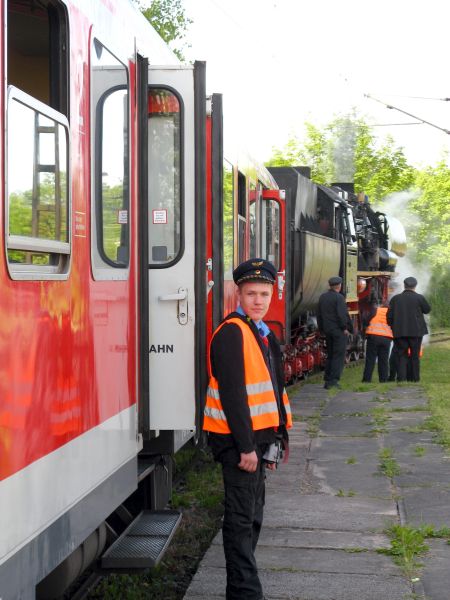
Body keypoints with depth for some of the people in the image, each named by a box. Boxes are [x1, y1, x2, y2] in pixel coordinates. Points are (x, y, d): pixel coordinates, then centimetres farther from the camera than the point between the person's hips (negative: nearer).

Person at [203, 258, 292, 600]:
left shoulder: (263, 334, 14)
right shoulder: (231, 332, -16)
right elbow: (232, 393, -22)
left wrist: (272, 441, 17)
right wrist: (246, 446, -23)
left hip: (257, 436, 10)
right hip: (237, 440, -10)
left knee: (252, 516, 17)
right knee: (242, 519, -5)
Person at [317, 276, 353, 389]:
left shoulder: (323, 297, 9)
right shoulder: (339, 297, -13)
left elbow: (319, 315, 14)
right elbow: (342, 314, -18)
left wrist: (322, 329, 20)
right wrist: (345, 328, -8)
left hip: (327, 330, 7)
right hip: (338, 330, -7)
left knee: (330, 355, 14)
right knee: (339, 355, -3)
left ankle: (327, 380, 12)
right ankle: (333, 380, -10)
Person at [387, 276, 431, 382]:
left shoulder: (395, 299, 2)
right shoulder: (419, 298, -6)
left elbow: (389, 316, 3)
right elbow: (427, 310, 9)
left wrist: (393, 327, 15)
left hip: (399, 332, 1)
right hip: (416, 332, -1)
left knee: (401, 356, 5)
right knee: (414, 356, 7)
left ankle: (401, 379, -2)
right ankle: (415, 379, 7)